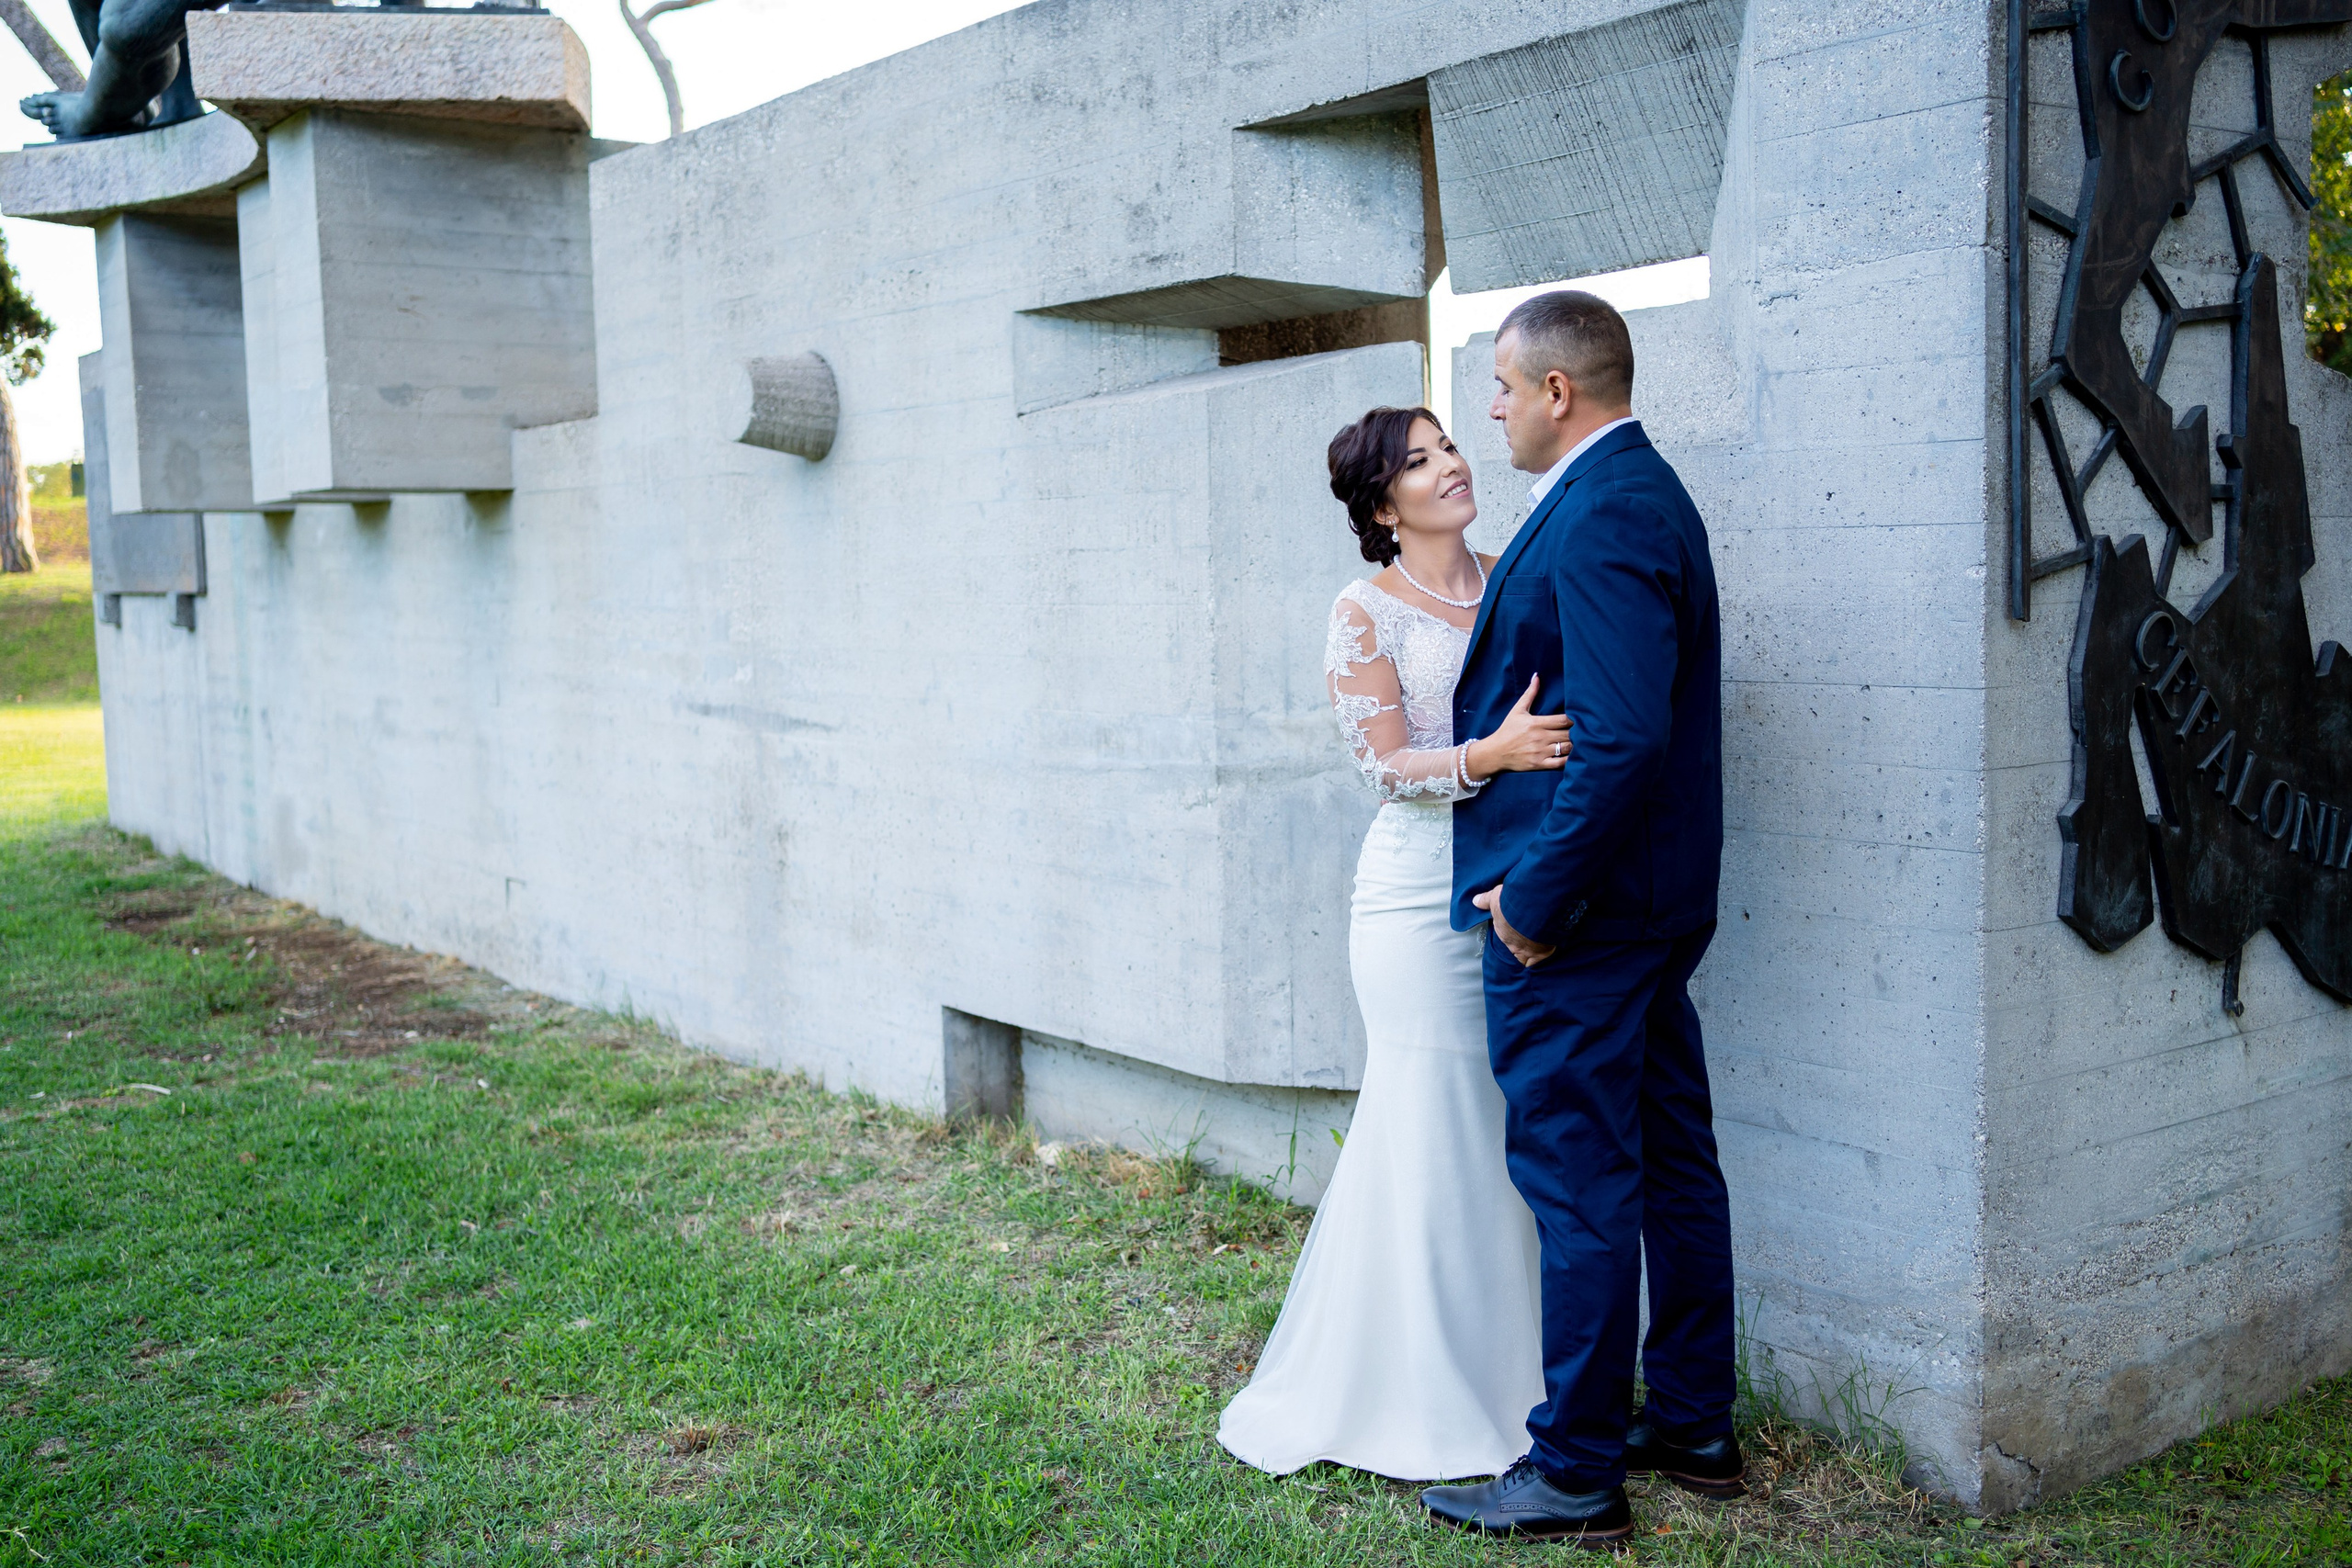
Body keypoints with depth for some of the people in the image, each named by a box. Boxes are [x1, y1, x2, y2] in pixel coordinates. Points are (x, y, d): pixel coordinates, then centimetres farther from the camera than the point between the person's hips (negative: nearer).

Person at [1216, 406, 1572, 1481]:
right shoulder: (1367, 613, -3)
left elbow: (1561, 717, 14)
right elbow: (1387, 766, -10)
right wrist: (1491, 755, -27)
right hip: (1423, 899, -5)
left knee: (1517, 1135, 8)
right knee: (1434, 1138, -1)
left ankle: (1505, 1378, 23)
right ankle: (1416, 1401, 12)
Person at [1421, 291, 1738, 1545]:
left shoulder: (1600, 513, -18)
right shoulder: (1642, 491, 14)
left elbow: (1622, 732, -26)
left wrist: (1537, 893, -19)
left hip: (1573, 916, -11)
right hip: (1656, 899, 11)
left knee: (1578, 1183, -1)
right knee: (1671, 1162, 16)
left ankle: (1575, 1473, 11)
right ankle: (1693, 1427, 30)